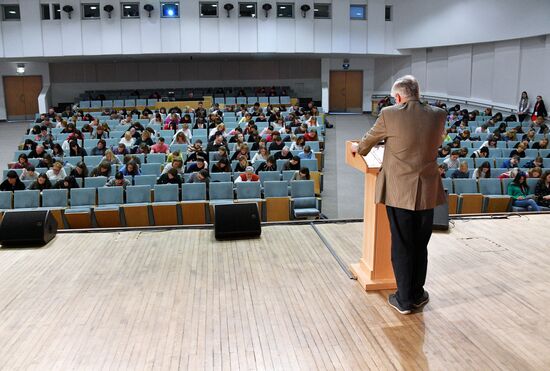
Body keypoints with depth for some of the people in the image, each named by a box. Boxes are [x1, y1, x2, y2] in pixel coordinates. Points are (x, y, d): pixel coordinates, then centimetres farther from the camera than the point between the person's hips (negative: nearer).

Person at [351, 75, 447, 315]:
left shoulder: (389, 114, -9)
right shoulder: (438, 115, 1)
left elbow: (370, 139, 8)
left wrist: (358, 149, 31)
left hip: (399, 191, -3)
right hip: (427, 191, 3)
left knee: (401, 245, 6)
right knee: (420, 245, 15)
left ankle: (404, 300, 15)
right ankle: (417, 294, 28)